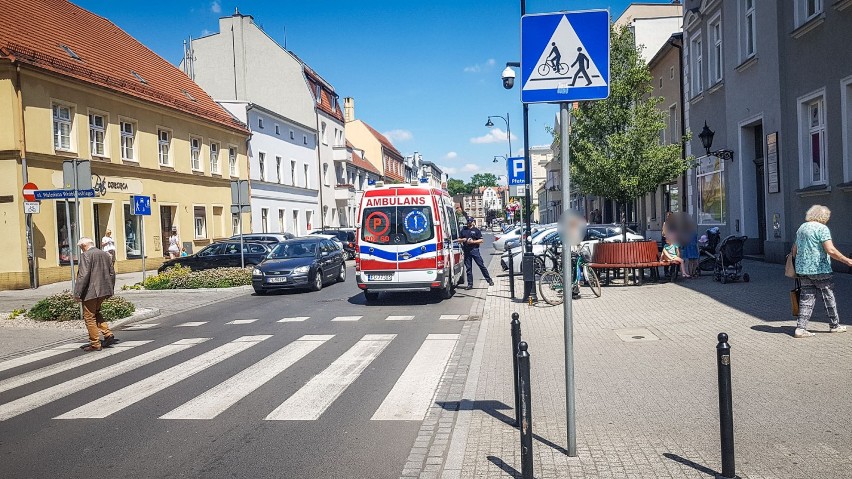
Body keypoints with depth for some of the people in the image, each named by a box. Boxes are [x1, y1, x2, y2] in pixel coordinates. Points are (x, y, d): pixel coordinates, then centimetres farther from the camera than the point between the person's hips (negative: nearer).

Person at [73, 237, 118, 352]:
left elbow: (83, 275, -19)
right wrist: (110, 290, 22)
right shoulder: (106, 255, 11)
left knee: (89, 317, 3)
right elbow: (112, 273, 15)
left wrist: (77, 293, -15)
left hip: (91, 292, -8)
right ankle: (108, 334, 12)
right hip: (103, 291, 8)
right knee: (96, 312, 23)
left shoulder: (86, 255, -12)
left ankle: (95, 344, 7)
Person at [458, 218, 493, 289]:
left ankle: (489, 280, 4)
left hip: (475, 250, -3)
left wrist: (473, 241, -13)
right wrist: (463, 240, -5)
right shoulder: (463, 230, 13)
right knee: (468, 268, 5)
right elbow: (458, 240, 17)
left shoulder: (476, 230, 4)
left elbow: (481, 240, 0)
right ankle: (470, 284, 11)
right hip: (466, 251, 3)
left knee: (481, 265, -4)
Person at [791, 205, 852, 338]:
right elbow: (831, 250, -19)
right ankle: (834, 325, 22)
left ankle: (801, 328, 0)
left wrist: (797, 264, 30)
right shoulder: (822, 228, -10)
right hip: (819, 269, -6)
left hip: (802, 269, 7)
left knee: (806, 297, 6)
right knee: (828, 296, 9)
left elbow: (794, 250, 20)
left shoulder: (801, 228, 14)